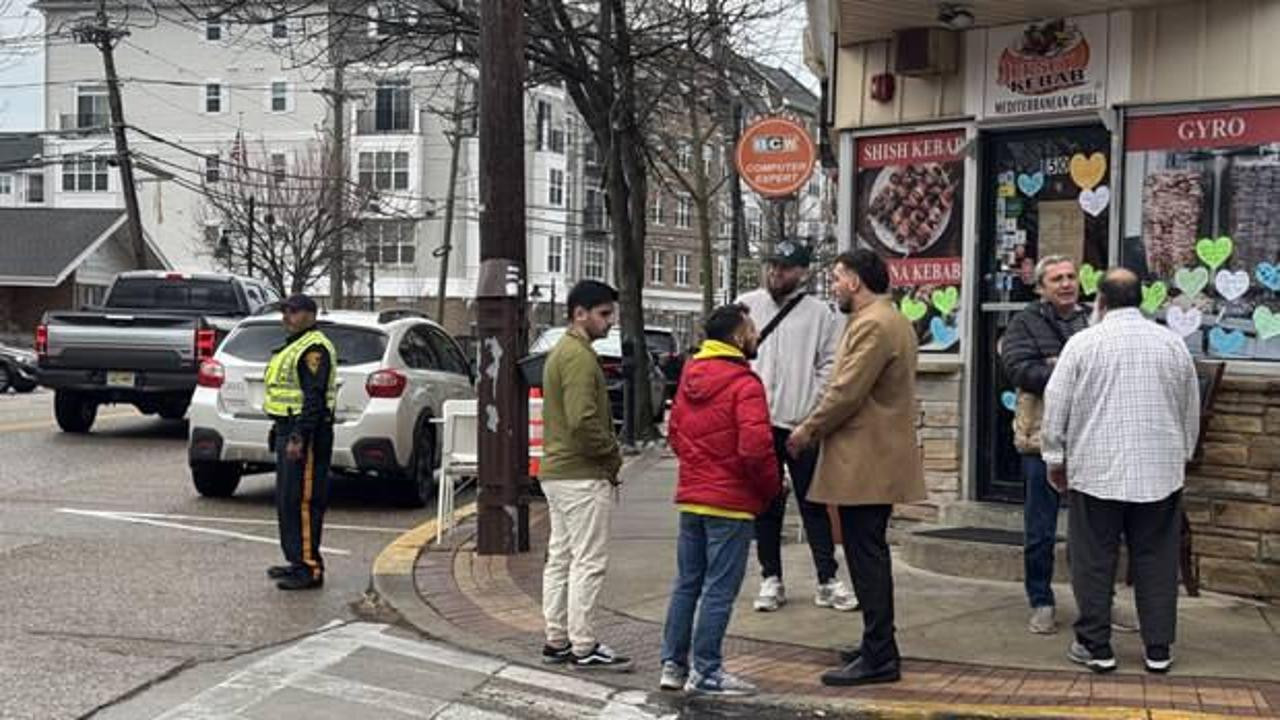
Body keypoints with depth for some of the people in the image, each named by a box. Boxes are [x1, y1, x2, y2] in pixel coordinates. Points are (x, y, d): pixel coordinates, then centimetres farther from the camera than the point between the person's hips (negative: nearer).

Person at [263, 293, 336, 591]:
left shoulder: (314, 348, -14)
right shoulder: (294, 346, 20)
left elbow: (314, 398, -22)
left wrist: (298, 438, -26)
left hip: (306, 434, -11)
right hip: (288, 430, 11)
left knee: (302, 501, -11)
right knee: (287, 500, 15)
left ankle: (310, 569, -9)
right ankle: (298, 561, 22)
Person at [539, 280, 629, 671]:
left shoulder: (561, 352, 17)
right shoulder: (580, 356, -16)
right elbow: (583, 421, -25)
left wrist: (608, 453, 14)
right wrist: (613, 454, -11)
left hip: (556, 472, 11)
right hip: (582, 476, -11)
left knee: (560, 558, 13)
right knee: (588, 561, -5)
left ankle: (557, 641, 19)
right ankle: (583, 646, -1)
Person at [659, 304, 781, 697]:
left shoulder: (690, 377, 8)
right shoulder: (745, 385, -16)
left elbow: (674, 431, 15)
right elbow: (755, 447, -23)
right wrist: (772, 487, -8)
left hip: (690, 498, 8)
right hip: (730, 503, -8)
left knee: (686, 583, 15)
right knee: (720, 589, 0)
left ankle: (673, 664, 20)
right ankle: (706, 672, 5)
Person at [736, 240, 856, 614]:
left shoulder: (820, 314, 2)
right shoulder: (747, 306, 7)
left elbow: (830, 365, 1)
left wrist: (816, 407, -10)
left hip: (803, 424, -2)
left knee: (814, 503, 3)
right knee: (765, 505, 9)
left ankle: (828, 581, 9)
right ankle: (771, 579, 18)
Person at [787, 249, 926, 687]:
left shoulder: (872, 325, -16)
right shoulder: (893, 320, 18)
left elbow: (847, 391, -21)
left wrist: (809, 429, -7)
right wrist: (820, 427, 15)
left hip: (865, 462, -11)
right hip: (878, 458, 11)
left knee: (867, 557, -7)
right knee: (870, 554, 16)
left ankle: (879, 658, -3)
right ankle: (879, 647, 25)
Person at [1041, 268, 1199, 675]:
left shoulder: (1083, 343, -4)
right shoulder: (1173, 344, 6)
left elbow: (1056, 406, -2)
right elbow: (1192, 410, 15)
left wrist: (1055, 459, 9)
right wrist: (1182, 455, 28)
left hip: (1097, 471, -3)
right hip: (1161, 472, 3)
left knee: (1094, 561, 5)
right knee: (1156, 561, 9)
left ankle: (1095, 646, 9)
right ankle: (1158, 649, 13)